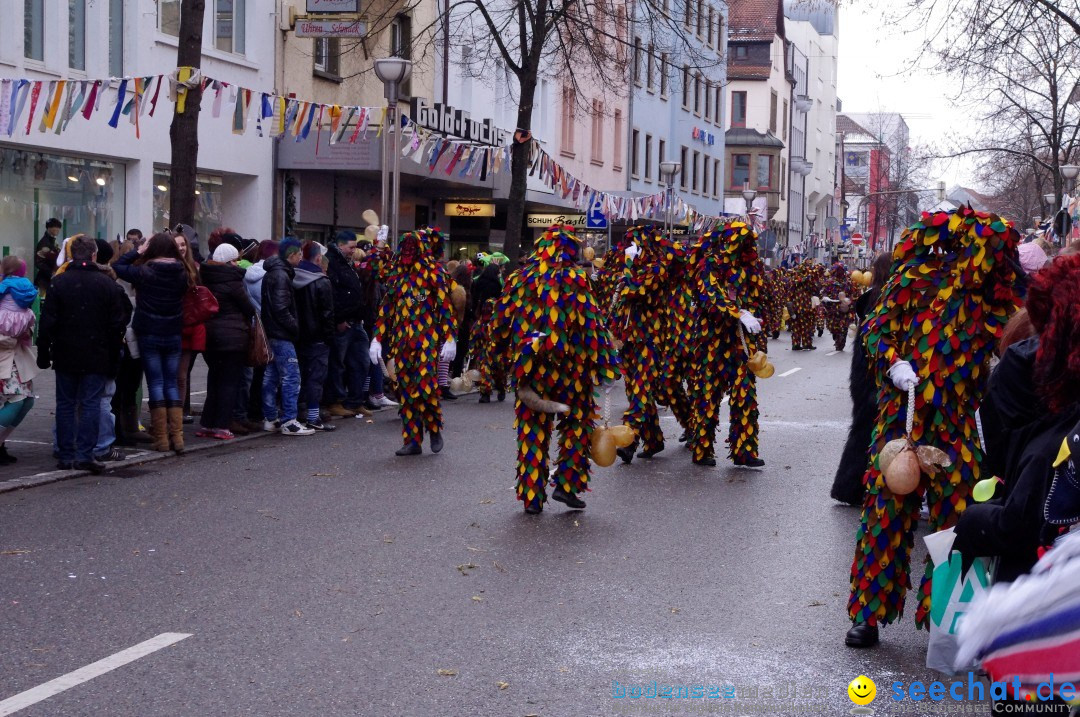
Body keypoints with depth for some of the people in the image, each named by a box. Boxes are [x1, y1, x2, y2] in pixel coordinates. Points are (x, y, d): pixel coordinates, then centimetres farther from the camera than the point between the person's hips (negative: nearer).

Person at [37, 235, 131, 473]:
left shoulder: (58, 282, -3)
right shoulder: (107, 284, -3)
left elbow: (47, 322, -3)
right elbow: (118, 323, -1)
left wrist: (43, 354, 4)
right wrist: (113, 358, 6)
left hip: (65, 355, 1)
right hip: (97, 356, -1)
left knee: (65, 404, 8)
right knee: (91, 404, 1)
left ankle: (66, 456, 8)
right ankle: (85, 454, -6)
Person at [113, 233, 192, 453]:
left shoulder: (145, 272, -13)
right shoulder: (182, 274, -1)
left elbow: (117, 267, -4)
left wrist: (138, 251, 1)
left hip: (149, 335, -3)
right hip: (174, 335, 3)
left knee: (155, 383, 1)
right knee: (172, 384, 9)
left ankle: (161, 438, 0)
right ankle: (177, 436, 5)